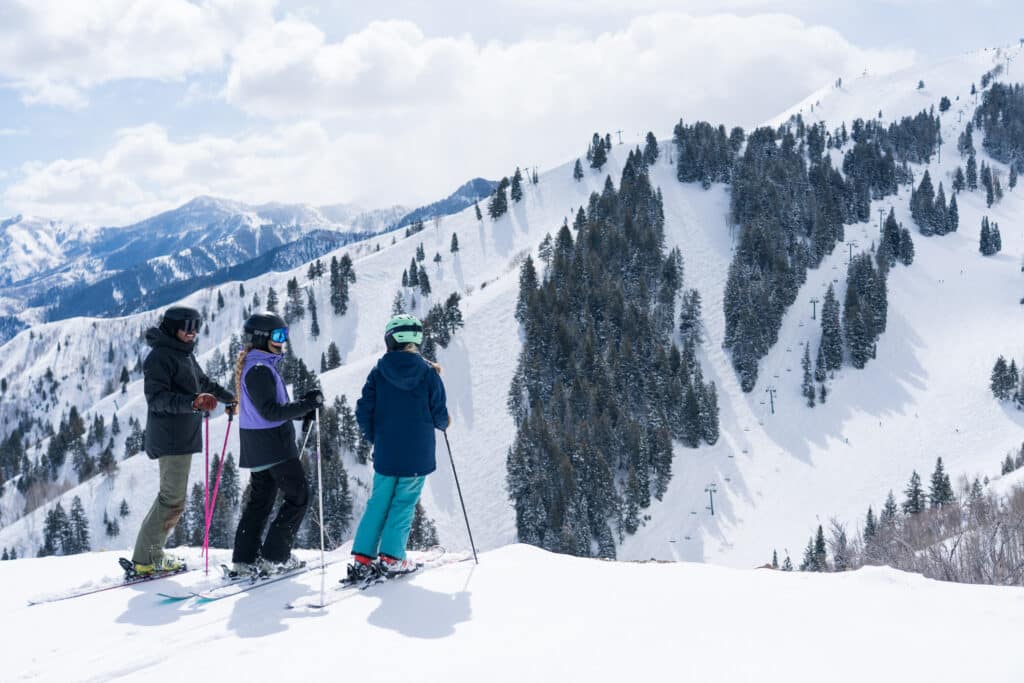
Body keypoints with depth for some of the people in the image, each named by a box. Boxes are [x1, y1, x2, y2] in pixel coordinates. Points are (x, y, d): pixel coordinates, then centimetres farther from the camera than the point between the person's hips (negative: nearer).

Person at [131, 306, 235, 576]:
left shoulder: (185, 354, 17)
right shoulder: (160, 356, -12)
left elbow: (203, 382, 34)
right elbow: (156, 398, -23)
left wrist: (229, 397, 44)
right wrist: (193, 402, -35)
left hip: (184, 437, 10)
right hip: (171, 439, -10)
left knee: (172, 497, 12)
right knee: (172, 499, -10)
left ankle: (151, 553, 18)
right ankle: (146, 559, -4)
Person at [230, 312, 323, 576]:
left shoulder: (259, 365, 15)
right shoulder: (259, 369, -17)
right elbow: (271, 411, -23)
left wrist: (303, 410, 10)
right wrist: (306, 404, -21)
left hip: (257, 446, 10)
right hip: (273, 443, -10)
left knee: (260, 500, 13)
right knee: (298, 496, -1)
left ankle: (244, 559, 14)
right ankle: (275, 556, -1)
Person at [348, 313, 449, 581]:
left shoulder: (379, 371, -3)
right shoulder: (429, 372, -7)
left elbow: (363, 411, -3)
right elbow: (439, 414, -5)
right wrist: (444, 423, 19)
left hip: (385, 453, 2)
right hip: (418, 455, -2)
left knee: (378, 502, 11)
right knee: (404, 503, 7)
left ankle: (362, 558, 6)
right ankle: (391, 557, 2)